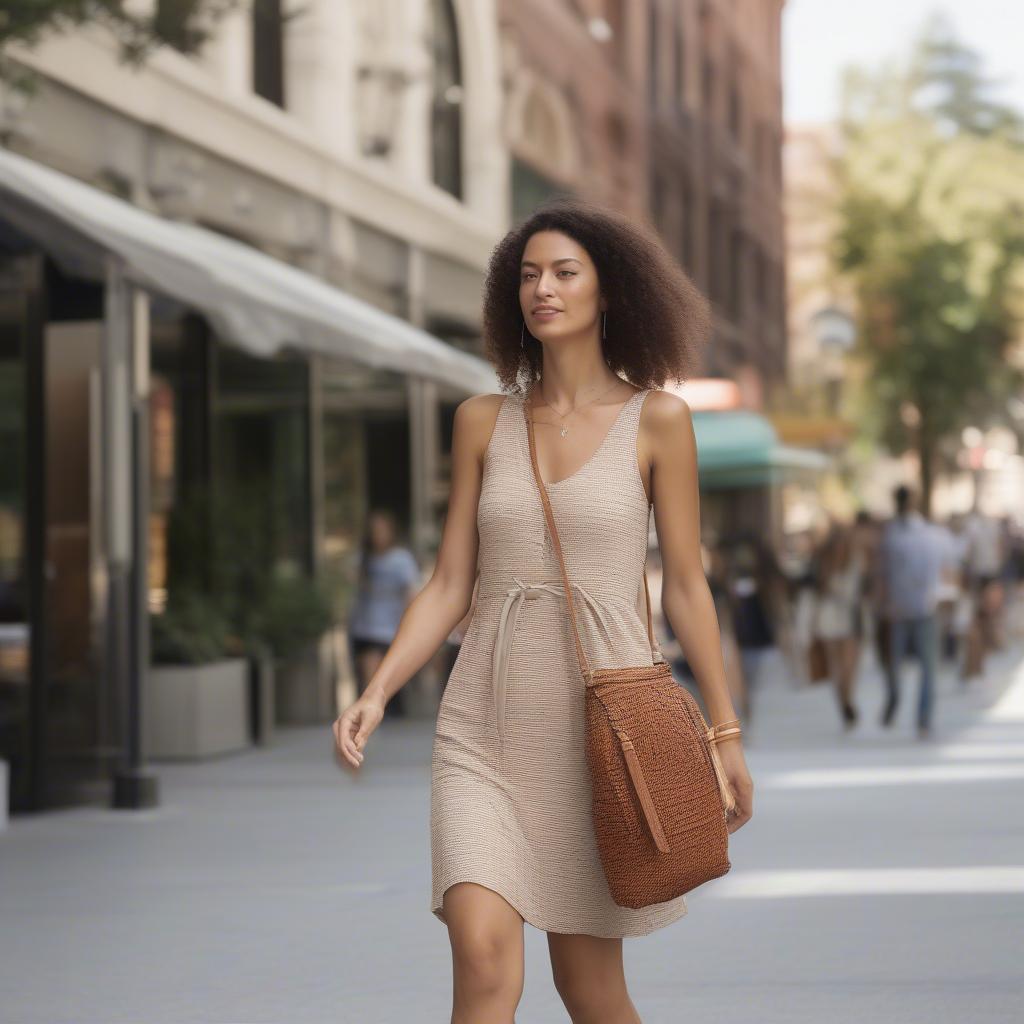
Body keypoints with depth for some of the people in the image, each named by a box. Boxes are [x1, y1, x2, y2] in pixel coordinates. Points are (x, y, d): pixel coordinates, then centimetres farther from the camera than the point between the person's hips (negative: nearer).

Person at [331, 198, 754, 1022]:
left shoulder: (656, 420, 0)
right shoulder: (484, 422, 8)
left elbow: (685, 585, 3)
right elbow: (450, 585, 8)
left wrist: (725, 732, 2)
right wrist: (376, 694, -5)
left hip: (602, 720, -2)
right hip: (487, 722, 2)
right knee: (484, 956, -17)